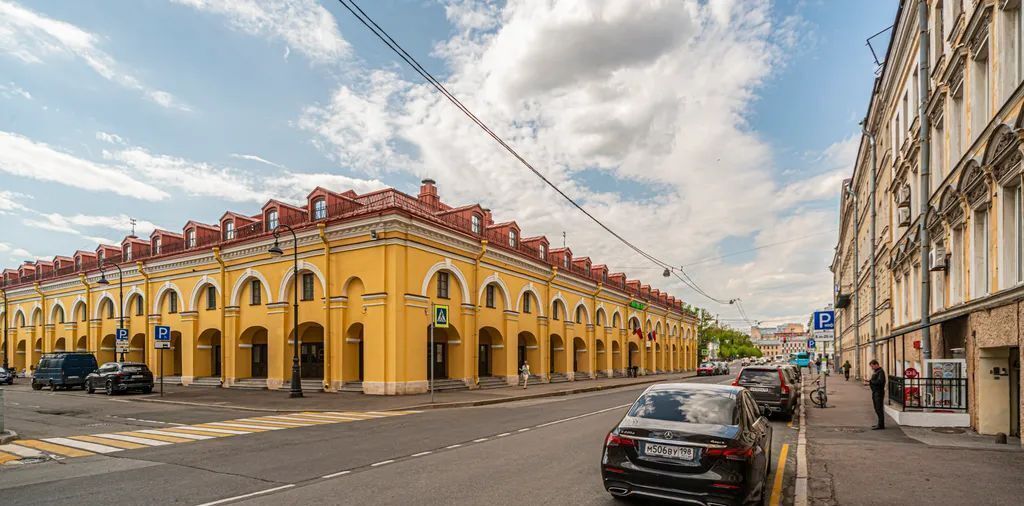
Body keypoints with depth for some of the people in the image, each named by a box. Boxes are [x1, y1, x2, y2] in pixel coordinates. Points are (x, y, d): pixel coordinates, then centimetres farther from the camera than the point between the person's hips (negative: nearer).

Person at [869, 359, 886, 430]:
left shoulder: (880, 372, -13)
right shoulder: (875, 372, 17)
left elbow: (880, 381, -25)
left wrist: (870, 382, -16)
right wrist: (870, 382, 3)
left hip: (879, 392, -10)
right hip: (874, 392, 10)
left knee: (879, 409, -7)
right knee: (877, 409, 15)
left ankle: (881, 425, -5)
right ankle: (880, 424, 23)